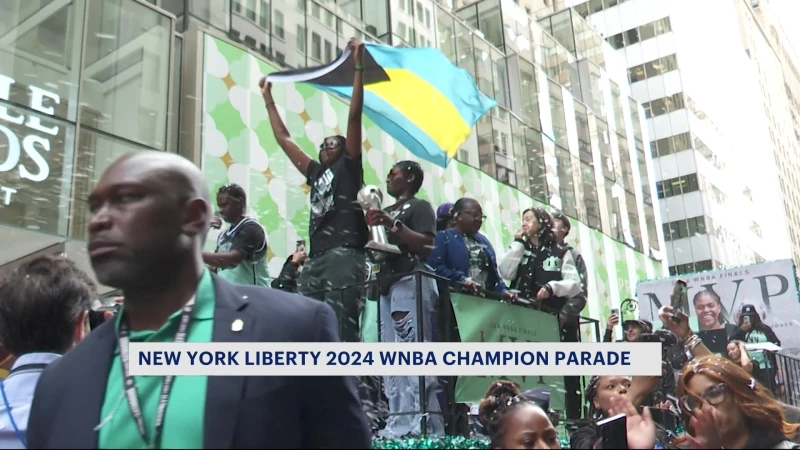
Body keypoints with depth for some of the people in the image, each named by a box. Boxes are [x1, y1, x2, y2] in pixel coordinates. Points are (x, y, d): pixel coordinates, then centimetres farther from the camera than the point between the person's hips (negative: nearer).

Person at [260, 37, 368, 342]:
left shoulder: (348, 166, 11)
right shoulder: (315, 173, 27)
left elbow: (354, 116, 4)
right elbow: (284, 139, 35)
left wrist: (358, 65, 2)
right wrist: (268, 99, 40)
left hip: (344, 255, -7)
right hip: (316, 258, 7)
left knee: (342, 331, -13)